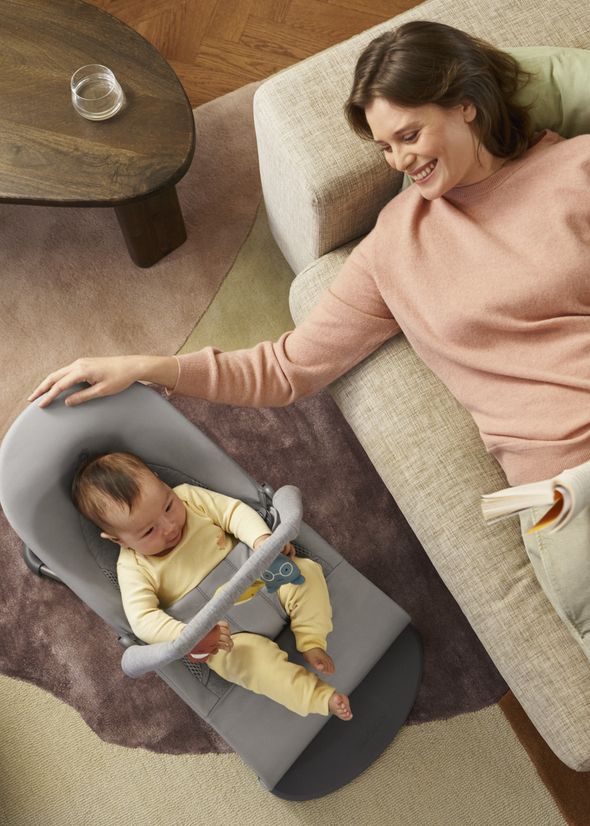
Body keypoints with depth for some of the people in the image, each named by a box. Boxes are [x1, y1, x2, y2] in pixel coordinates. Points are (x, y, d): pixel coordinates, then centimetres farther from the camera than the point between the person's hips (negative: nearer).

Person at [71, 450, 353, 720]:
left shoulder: (188, 496, -9)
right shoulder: (133, 567, -16)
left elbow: (234, 511, -7)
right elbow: (143, 619, -21)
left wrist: (263, 538, -26)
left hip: (259, 578, 4)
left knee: (306, 572, -17)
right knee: (245, 654, -33)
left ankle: (311, 642, -9)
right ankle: (320, 696, -22)